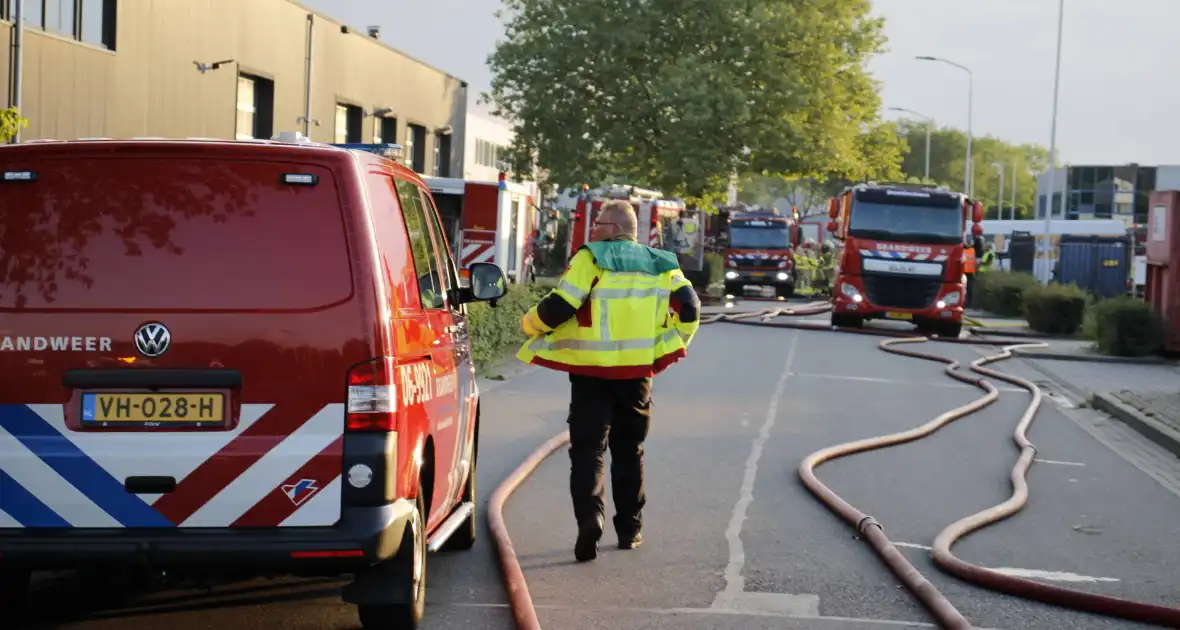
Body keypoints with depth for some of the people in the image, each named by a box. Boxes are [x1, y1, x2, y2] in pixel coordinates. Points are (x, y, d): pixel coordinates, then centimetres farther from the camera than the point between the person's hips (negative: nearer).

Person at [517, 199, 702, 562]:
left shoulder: (591, 259, -5)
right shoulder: (659, 265, 9)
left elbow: (560, 305, -15)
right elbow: (689, 307, -1)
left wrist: (529, 324, 3)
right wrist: (667, 348, 7)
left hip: (591, 371, -4)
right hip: (637, 371, 4)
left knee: (587, 449, -2)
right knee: (629, 450, 17)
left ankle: (590, 515, -23)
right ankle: (630, 529, 22)